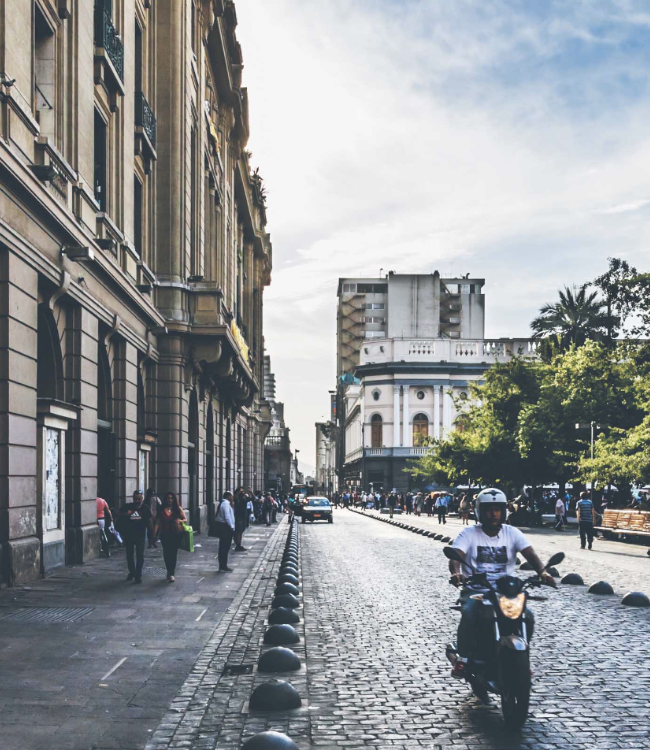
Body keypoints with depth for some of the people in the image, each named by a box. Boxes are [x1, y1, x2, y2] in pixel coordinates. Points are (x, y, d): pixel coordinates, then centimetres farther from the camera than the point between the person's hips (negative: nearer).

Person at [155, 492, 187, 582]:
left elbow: (185, 519, 9)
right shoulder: (162, 510, 4)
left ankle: (171, 574, 1)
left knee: (173, 553, -3)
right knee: (166, 553, 4)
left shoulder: (178, 509, 4)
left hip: (176, 534, -1)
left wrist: (180, 521, -13)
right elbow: (157, 523, 2)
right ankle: (170, 572, 23)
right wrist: (155, 534, -6)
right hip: (165, 535, 1)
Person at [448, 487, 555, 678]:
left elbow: (530, 554, -9)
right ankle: (463, 658, -13)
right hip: (475, 590, -2)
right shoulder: (469, 534, 0)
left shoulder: (512, 533, 6)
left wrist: (542, 572, -31)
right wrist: (456, 573, -39)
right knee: (469, 614, -32)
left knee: (527, 616, -20)